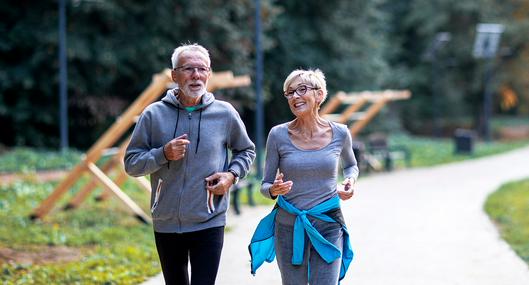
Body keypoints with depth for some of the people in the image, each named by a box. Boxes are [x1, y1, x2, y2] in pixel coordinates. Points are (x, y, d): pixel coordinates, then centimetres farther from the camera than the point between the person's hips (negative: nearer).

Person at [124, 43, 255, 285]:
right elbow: (131, 163, 0)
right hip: (166, 224, 2)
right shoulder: (154, 114, -3)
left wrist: (232, 174, -4)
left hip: (209, 223, -2)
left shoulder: (225, 113, -2)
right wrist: (164, 154, -17)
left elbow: (246, 151, 15)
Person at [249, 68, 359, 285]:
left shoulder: (339, 134, -1)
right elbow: (265, 186, 2)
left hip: (328, 226, 0)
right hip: (288, 227, 0)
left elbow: (350, 165, 21)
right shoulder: (278, 135, -4)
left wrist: (350, 182, 0)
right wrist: (274, 190, -21)